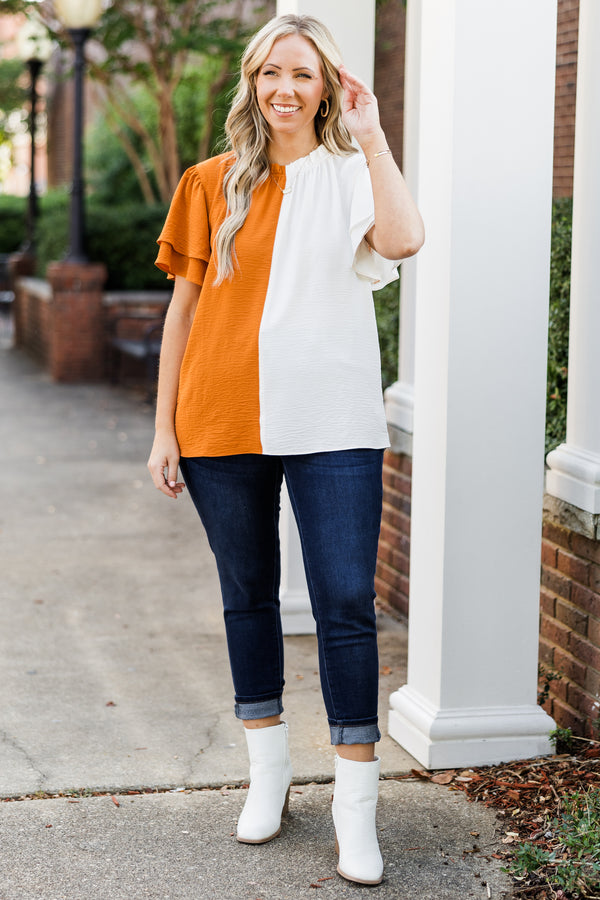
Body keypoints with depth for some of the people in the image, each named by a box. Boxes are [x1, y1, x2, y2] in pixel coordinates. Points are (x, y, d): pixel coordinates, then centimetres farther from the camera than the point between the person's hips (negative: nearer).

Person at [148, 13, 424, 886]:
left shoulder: (351, 175, 2)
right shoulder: (212, 184, 8)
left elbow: (403, 238, -21)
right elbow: (184, 305, 9)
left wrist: (371, 132, -13)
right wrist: (164, 428, 5)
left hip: (331, 425, -2)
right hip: (223, 423, 3)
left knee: (346, 604, -5)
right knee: (248, 595, 12)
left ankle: (356, 803, 3)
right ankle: (268, 769, 29)